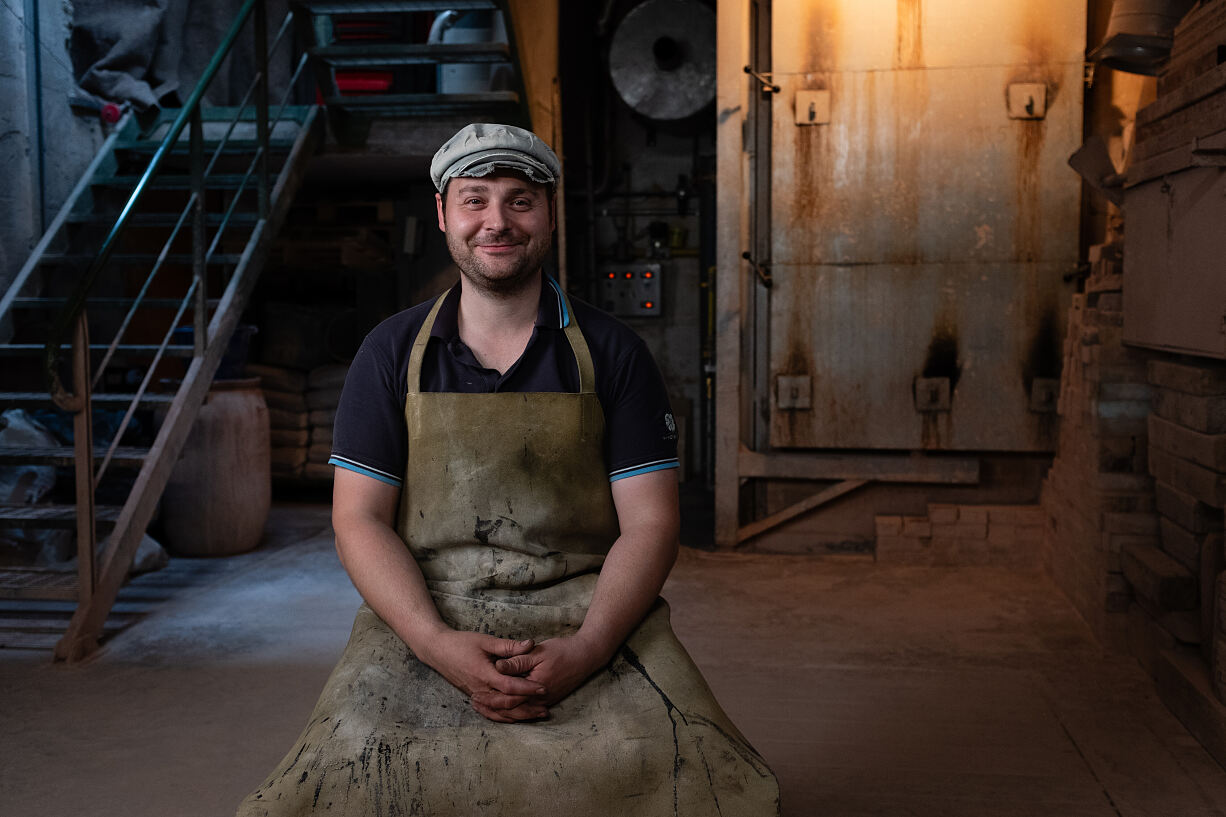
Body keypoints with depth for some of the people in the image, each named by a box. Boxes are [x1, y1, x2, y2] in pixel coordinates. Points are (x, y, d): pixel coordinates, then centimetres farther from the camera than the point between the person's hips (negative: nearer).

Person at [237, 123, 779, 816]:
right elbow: (360, 520, 3)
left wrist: (584, 649, -16)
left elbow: (650, 524, 1)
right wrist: (436, 642, -14)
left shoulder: (611, 353, 5)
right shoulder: (393, 353, 8)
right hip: (426, 622, 1)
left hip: (592, 621, 0)